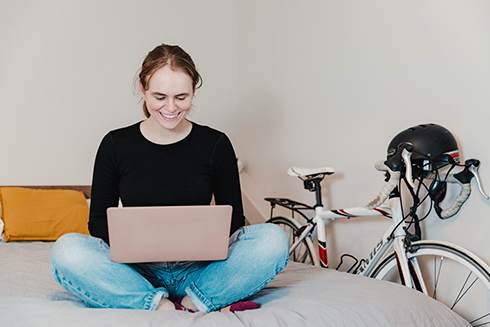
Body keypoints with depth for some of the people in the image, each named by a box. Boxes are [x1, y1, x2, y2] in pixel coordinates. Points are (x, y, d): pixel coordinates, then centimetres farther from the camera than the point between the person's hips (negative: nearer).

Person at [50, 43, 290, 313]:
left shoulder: (216, 144, 3)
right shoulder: (116, 145, 3)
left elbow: (234, 219, 6)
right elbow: (98, 220, 4)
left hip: (198, 272, 0)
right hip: (138, 274, 1)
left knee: (273, 238, -23)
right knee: (66, 249, -28)